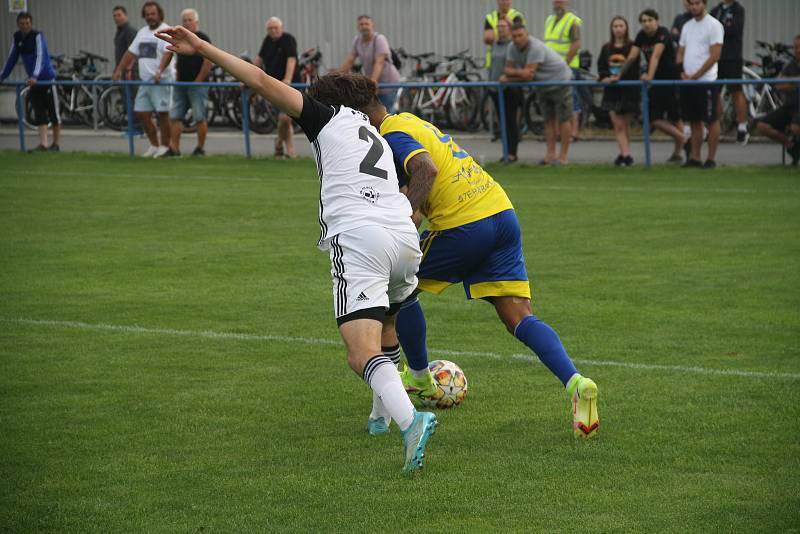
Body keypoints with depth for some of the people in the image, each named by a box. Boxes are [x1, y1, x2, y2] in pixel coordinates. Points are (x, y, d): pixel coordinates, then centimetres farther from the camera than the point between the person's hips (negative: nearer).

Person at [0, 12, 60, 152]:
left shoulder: (37, 36, -17)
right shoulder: (17, 37, 1)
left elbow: (40, 57, -28)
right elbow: (12, 58, 10)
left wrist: (35, 76, -41)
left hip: (47, 78, -5)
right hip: (33, 81, 5)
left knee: (53, 113, 3)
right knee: (39, 114, -3)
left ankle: (55, 144, 14)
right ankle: (43, 144, -8)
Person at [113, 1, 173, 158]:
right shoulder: (142, 32, 18)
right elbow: (131, 52, 22)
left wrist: (160, 72, -36)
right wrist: (119, 70, 14)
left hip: (162, 80, -8)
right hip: (145, 80, 8)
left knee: (163, 114, -5)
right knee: (141, 113, 6)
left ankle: (165, 146, 4)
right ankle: (154, 145, 17)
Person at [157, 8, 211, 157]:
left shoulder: (202, 39, -7)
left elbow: (208, 62, -13)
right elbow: (168, 54, 17)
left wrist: (197, 81, -14)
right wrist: (160, 71, 2)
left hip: (197, 84, -7)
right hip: (180, 83, 7)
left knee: (200, 118, -3)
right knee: (175, 117, 2)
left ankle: (200, 148, 6)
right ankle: (174, 148, 4)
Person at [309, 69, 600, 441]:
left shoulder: (391, 135, -8)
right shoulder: (409, 121, 21)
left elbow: (426, 170, -25)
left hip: (464, 225, -8)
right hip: (503, 214, 9)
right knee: (519, 317, 3)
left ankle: (419, 378, 29)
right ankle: (575, 382, -19)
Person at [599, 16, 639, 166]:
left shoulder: (632, 47, -5)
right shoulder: (606, 48, 8)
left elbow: (634, 69, -11)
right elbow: (601, 67, 8)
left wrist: (618, 78, -22)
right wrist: (604, 77, -13)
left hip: (628, 90, -2)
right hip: (612, 91, 3)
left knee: (625, 124, 9)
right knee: (618, 124, -7)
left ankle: (624, 153, 22)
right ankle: (626, 154, -10)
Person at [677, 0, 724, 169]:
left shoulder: (714, 25, -6)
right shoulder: (687, 26, 15)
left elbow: (714, 56, -12)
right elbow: (681, 53, 18)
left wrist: (694, 76, -13)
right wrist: (681, 72, -1)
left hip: (706, 81, -7)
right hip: (687, 82, 7)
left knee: (712, 120, -1)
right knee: (694, 121, 9)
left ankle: (711, 158, 3)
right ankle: (694, 157, 13)